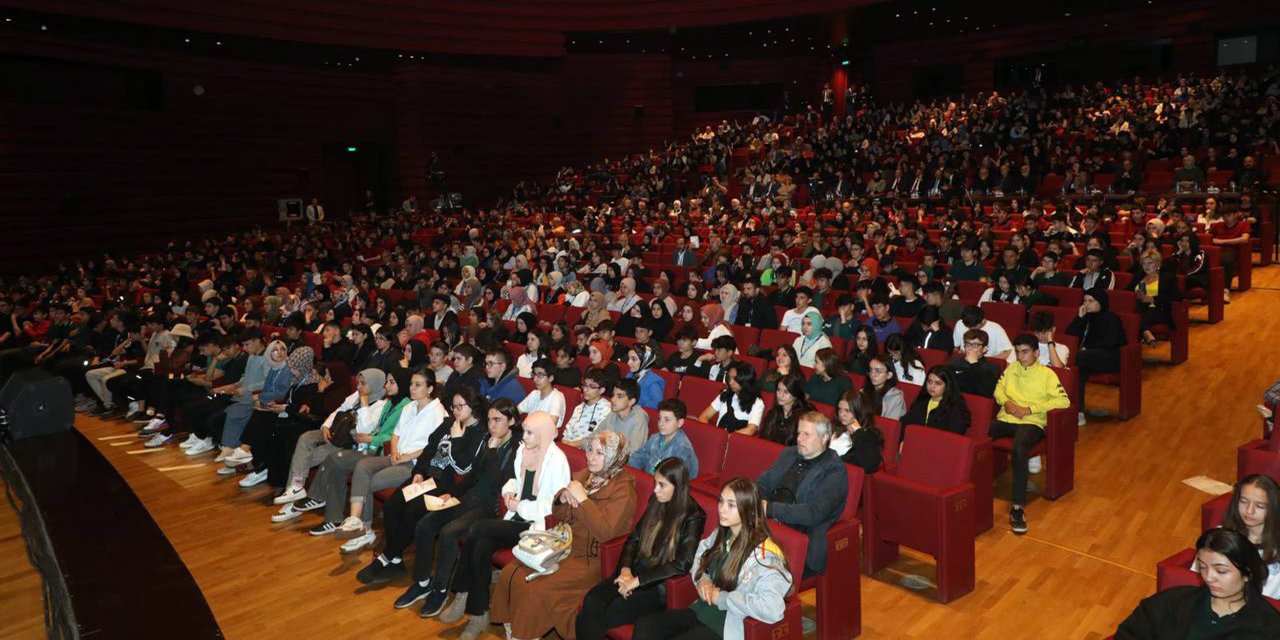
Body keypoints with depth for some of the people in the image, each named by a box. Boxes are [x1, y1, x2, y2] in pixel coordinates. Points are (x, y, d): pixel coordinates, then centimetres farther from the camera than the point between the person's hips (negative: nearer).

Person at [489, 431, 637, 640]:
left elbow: (605, 532, -26)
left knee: (532, 588, -21)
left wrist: (582, 498, -23)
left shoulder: (623, 490, -13)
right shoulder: (584, 475, 7)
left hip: (590, 560, -7)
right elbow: (558, 515, 14)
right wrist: (563, 498, -8)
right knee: (509, 574, -9)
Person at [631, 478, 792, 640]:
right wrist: (702, 580, -1)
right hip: (700, 612, 8)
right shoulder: (721, 534, 3)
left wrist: (721, 597, -22)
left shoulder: (762, 554, -20)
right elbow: (699, 556, 23)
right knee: (644, 626, -13)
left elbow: (773, 609, -34)